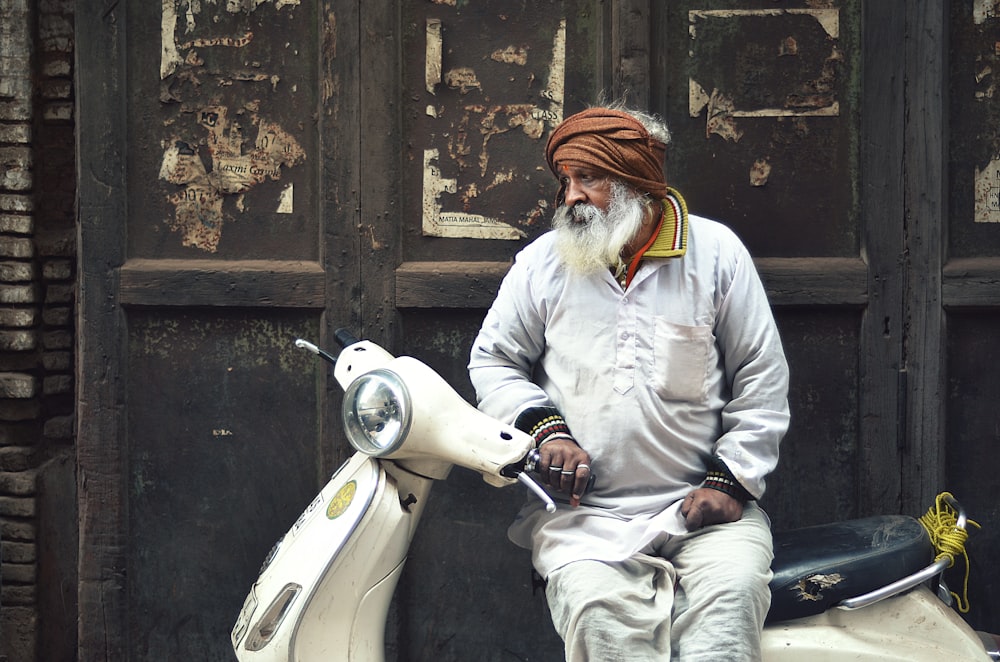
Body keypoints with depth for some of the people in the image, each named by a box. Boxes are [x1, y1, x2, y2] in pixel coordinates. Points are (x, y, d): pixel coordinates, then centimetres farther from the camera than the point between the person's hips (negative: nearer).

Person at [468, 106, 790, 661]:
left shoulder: (715, 252, 7)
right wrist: (547, 428, -4)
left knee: (730, 594, -29)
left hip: (700, 505, 0)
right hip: (583, 512, 0)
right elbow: (492, 360, 15)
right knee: (599, 610, -28)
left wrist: (731, 478, -3)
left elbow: (762, 376, 8)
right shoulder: (542, 262, 9)